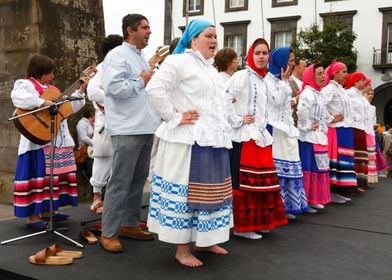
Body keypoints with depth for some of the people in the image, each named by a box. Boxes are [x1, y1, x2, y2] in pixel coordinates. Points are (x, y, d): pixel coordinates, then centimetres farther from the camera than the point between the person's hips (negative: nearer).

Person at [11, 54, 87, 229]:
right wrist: (42, 103, -32)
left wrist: (81, 90, 18)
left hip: (58, 141, 9)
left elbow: (69, 107, 23)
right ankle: (33, 216, -2)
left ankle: (46, 211, 23)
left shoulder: (52, 89, 20)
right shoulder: (25, 84, -5)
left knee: (53, 176, 13)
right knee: (38, 176, -7)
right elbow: (17, 97, -28)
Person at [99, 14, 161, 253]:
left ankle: (130, 224, 26)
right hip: (127, 130, -9)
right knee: (120, 182, -5)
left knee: (138, 180, 14)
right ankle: (108, 233, 4)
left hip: (145, 128, 9)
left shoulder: (142, 58, 20)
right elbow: (112, 87, -24)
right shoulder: (117, 56, -9)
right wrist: (141, 81, -13)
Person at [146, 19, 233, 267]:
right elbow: (155, 88, -19)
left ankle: (204, 239, 27)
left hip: (213, 139, 9)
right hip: (190, 140, -9)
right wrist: (174, 117, -15)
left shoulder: (210, 68, 21)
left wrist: (224, 127, 19)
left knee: (209, 191, 14)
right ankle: (182, 248, 7)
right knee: (187, 192, -3)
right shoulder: (179, 61, -7)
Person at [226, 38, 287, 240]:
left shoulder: (263, 80, 17)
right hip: (244, 136, -8)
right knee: (244, 182, -4)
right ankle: (241, 225, 5)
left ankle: (258, 221, 22)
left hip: (261, 136, 8)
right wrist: (238, 121, -13)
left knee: (261, 181, 11)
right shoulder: (242, 75, -8)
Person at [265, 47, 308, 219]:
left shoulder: (284, 80, 20)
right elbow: (277, 100, -18)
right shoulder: (269, 79, -7)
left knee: (289, 166, 7)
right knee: (277, 167, -8)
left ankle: (286, 205, 13)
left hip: (287, 127, 9)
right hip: (275, 127, -9)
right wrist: (284, 80, -12)